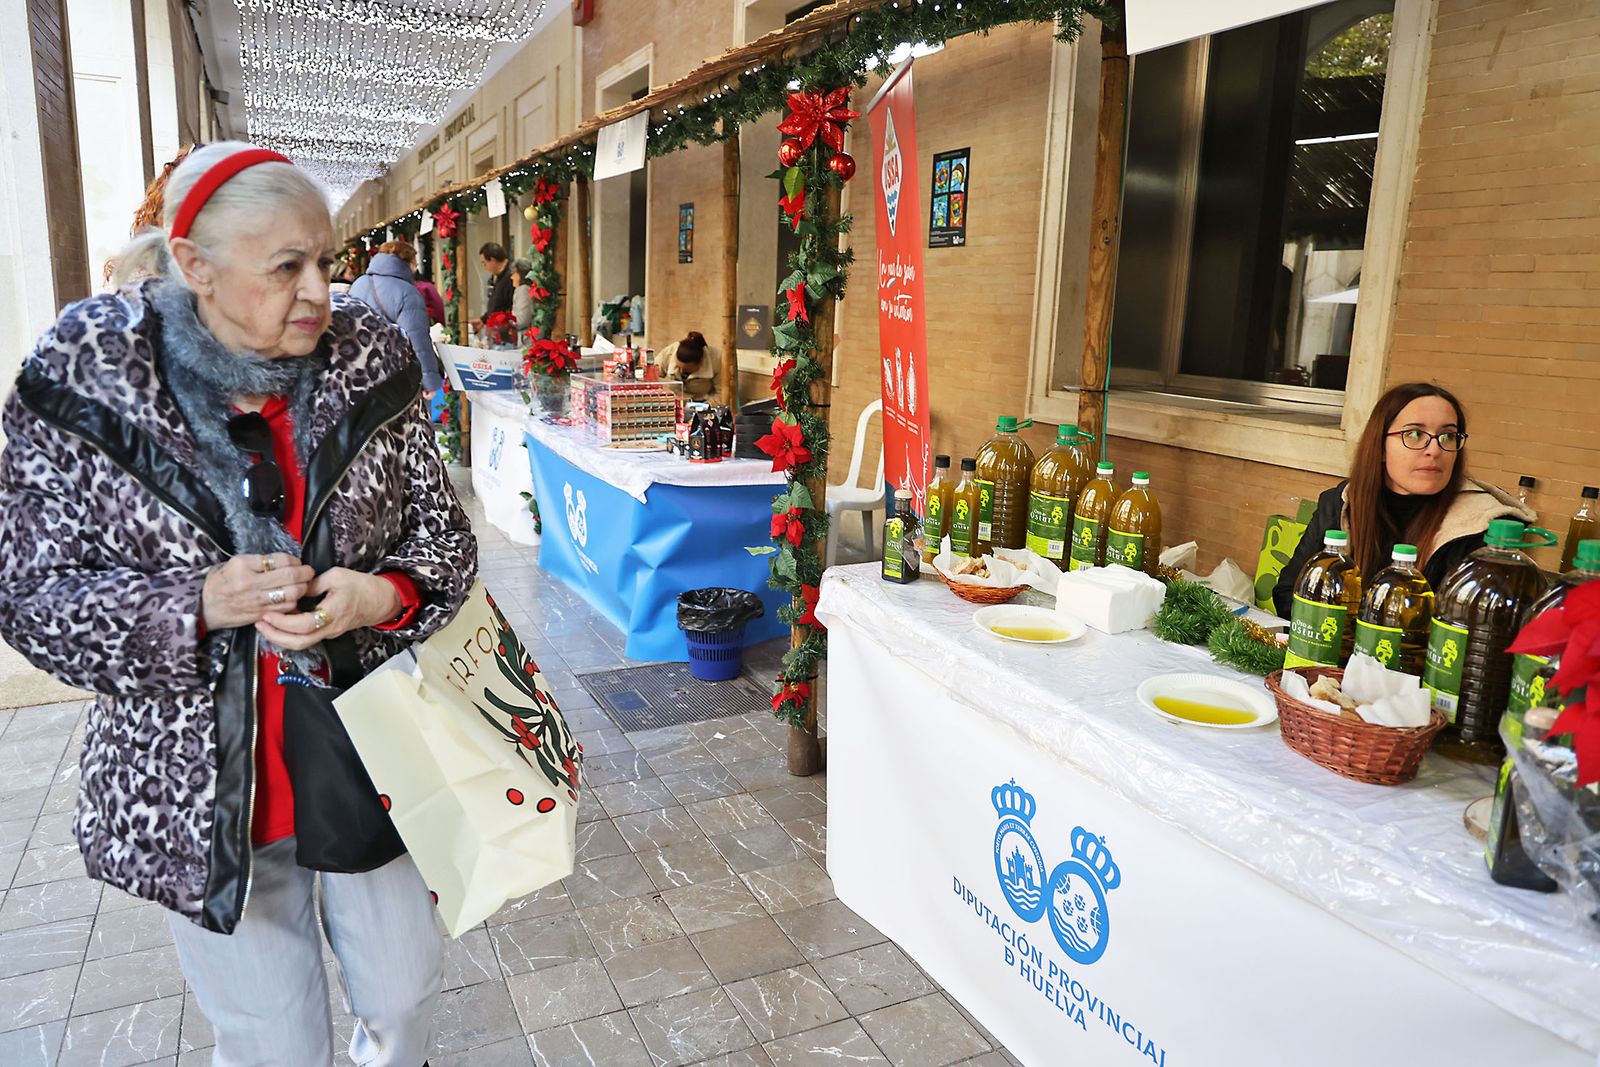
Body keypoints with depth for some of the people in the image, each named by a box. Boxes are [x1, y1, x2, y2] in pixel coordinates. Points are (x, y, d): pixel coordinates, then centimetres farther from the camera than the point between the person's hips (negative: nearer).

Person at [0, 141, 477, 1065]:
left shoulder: (369, 366, -6)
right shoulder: (80, 386, -10)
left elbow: (445, 535, 0)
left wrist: (382, 597, -22)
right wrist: (199, 606, -25)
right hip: (197, 790, -1)